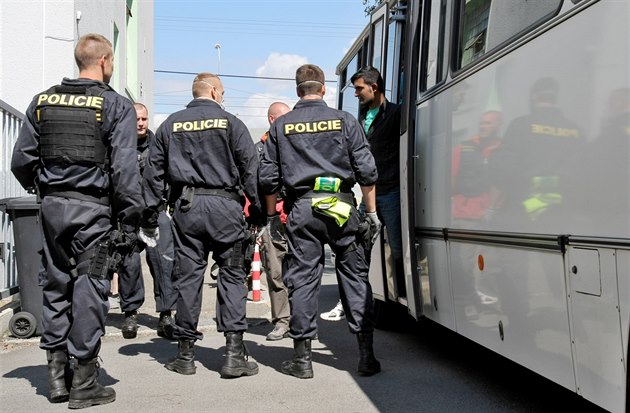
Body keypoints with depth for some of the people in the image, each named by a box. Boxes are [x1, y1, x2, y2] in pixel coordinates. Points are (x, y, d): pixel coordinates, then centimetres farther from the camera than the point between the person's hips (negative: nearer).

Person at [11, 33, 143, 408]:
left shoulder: (43, 102, 7)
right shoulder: (116, 105, -8)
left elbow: (22, 160, 7)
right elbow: (124, 169, -14)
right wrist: (130, 219, -9)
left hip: (53, 206, 5)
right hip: (93, 208, -5)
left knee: (56, 286, 16)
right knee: (89, 290, 2)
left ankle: (57, 376, 23)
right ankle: (84, 384, 9)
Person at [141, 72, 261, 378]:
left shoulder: (171, 125, 12)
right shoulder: (230, 123, 3)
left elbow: (154, 172, 12)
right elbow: (250, 168, -2)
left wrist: (150, 217, 15)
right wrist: (260, 208, 3)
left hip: (186, 206, 3)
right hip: (224, 205, -3)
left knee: (187, 277, 7)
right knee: (232, 275, 3)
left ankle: (186, 354, 12)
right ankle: (234, 352, -2)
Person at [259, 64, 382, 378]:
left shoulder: (281, 126, 8)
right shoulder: (344, 121, 5)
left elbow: (268, 178, 7)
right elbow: (367, 171, 1)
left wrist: (272, 216, 16)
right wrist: (371, 212, 7)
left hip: (301, 209, 1)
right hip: (342, 208, 0)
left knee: (302, 280, 5)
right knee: (355, 278, 6)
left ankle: (302, 358, 8)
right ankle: (366, 355, 7)